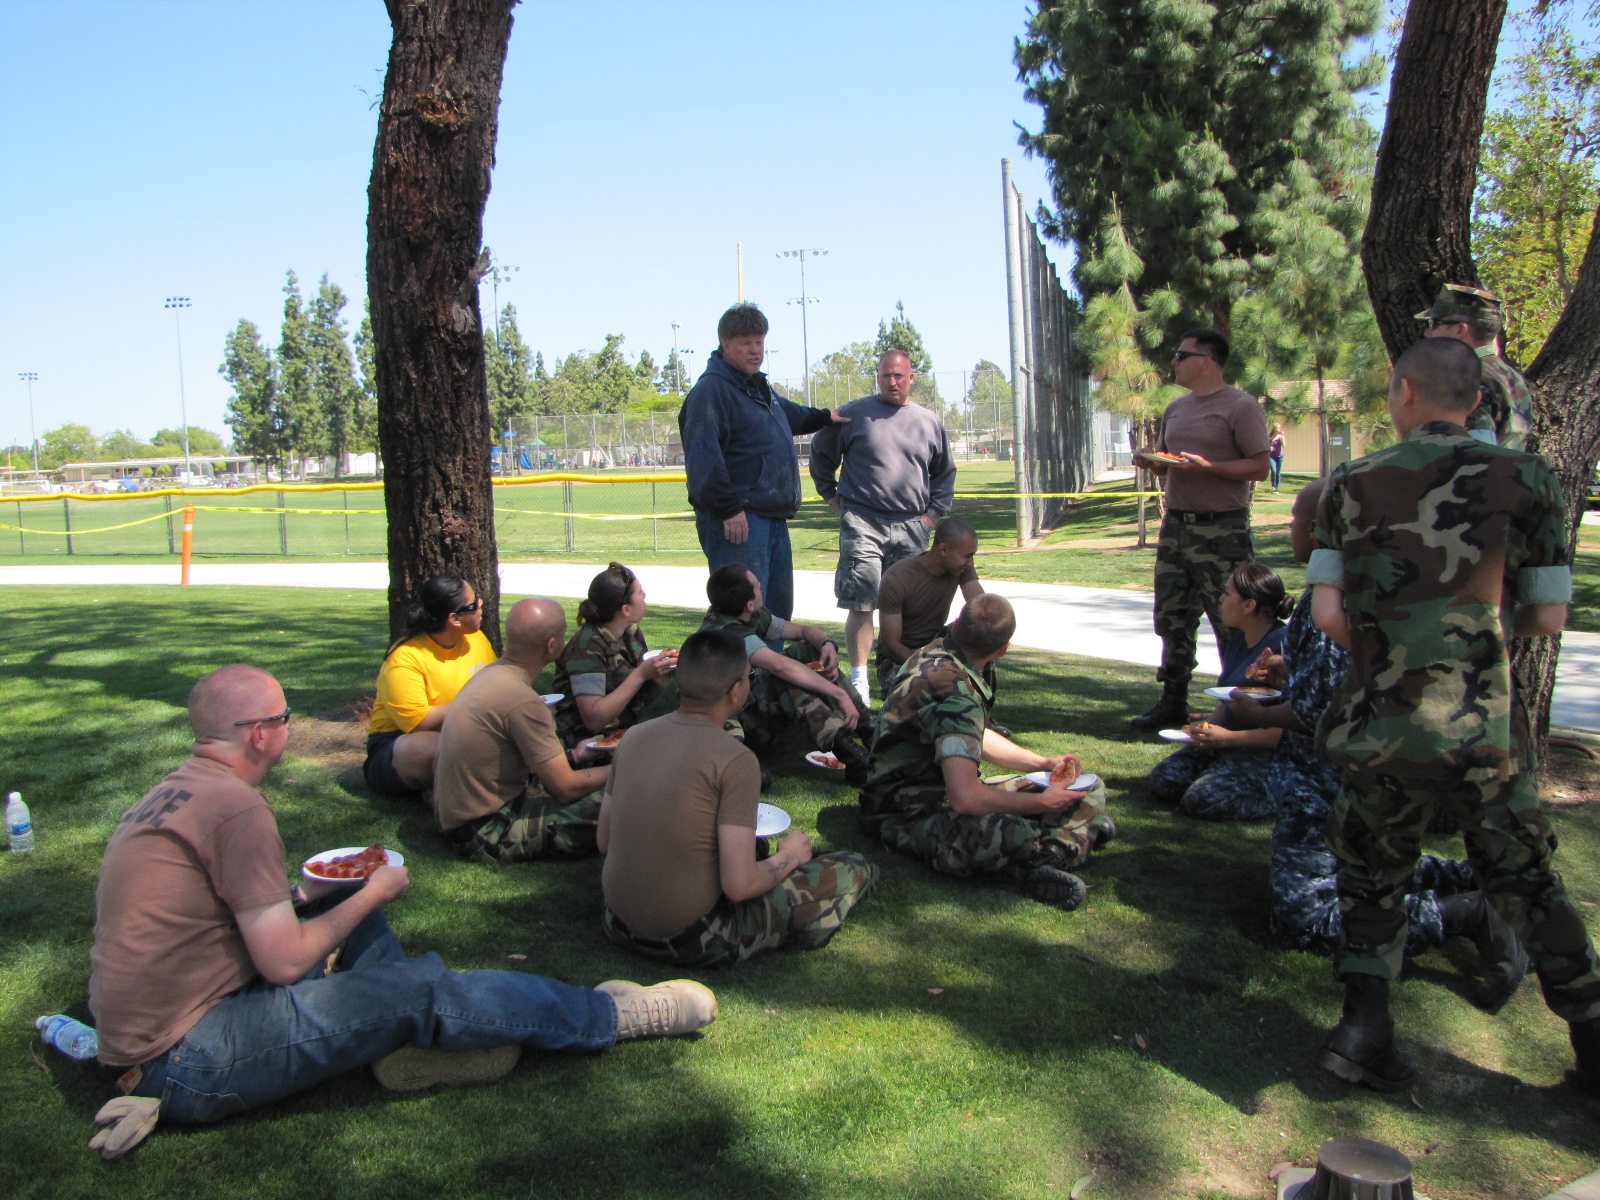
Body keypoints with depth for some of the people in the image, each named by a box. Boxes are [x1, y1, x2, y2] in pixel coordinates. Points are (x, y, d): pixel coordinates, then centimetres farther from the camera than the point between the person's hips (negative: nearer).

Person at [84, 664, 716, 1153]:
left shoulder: (167, 795, 9)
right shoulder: (237, 807, -21)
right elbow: (286, 960, -20)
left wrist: (301, 896, 9)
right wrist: (373, 894, -6)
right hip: (185, 1065, -10)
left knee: (349, 894, 13)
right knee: (420, 987, -12)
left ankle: (413, 1034, 6)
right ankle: (616, 1015, 1)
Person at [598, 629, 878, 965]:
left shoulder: (635, 736, -1)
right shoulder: (735, 760, -20)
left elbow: (604, 843, 8)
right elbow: (740, 885, -22)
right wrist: (789, 856, -1)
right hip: (692, 941, -7)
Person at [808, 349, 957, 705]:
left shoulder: (930, 422, 12)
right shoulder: (854, 414, 2)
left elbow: (945, 473, 24)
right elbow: (820, 453, 15)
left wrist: (934, 512, 14)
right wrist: (831, 493, 9)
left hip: (911, 529, 3)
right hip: (863, 524, -3)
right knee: (861, 605, -8)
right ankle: (859, 680, -1)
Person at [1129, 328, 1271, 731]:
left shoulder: (1241, 406, -7)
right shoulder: (1176, 408, 16)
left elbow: (1260, 467, -12)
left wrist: (1206, 466, -21)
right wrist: (1150, 460, 3)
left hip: (1222, 529, -7)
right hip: (1176, 525, 8)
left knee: (1232, 625, -3)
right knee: (1172, 619, 10)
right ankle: (1173, 703, 19)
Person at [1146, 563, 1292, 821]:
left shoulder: (1282, 645, -20)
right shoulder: (1238, 639, 10)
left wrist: (1229, 738, -23)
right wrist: (1208, 725, 0)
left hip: (1268, 752, -8)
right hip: (1229, 744, 9)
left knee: (1202, 800, -24)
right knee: (1163, 781, -7)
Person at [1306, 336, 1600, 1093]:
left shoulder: (1352, 485, 2)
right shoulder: (1524, 480, 1)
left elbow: (1327, 614, -2)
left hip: (1377, 726, 1)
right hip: (1479, 729, 0)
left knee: (1372, 874, 18)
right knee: (1526, 881, 17)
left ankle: (1365, 1024, 10)